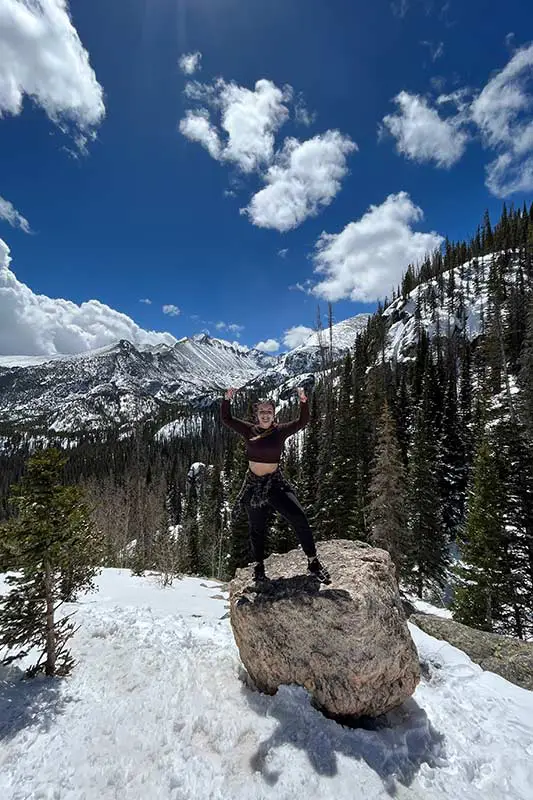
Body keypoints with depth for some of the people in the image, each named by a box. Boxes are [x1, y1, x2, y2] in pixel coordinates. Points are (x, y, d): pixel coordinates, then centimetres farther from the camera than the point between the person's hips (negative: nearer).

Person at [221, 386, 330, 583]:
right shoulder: (249, 430, -2)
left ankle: (313, 562, 4)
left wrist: (303, 402, -28)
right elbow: (226, 419, -3)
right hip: (253, 484, 1)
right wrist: (227, 400, -17)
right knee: (256, 528, 15)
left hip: (276, 482, -1)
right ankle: (259, 565, 38)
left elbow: (302, 421, -13)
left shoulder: (281, 430, -4)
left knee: (299, 519, -13)